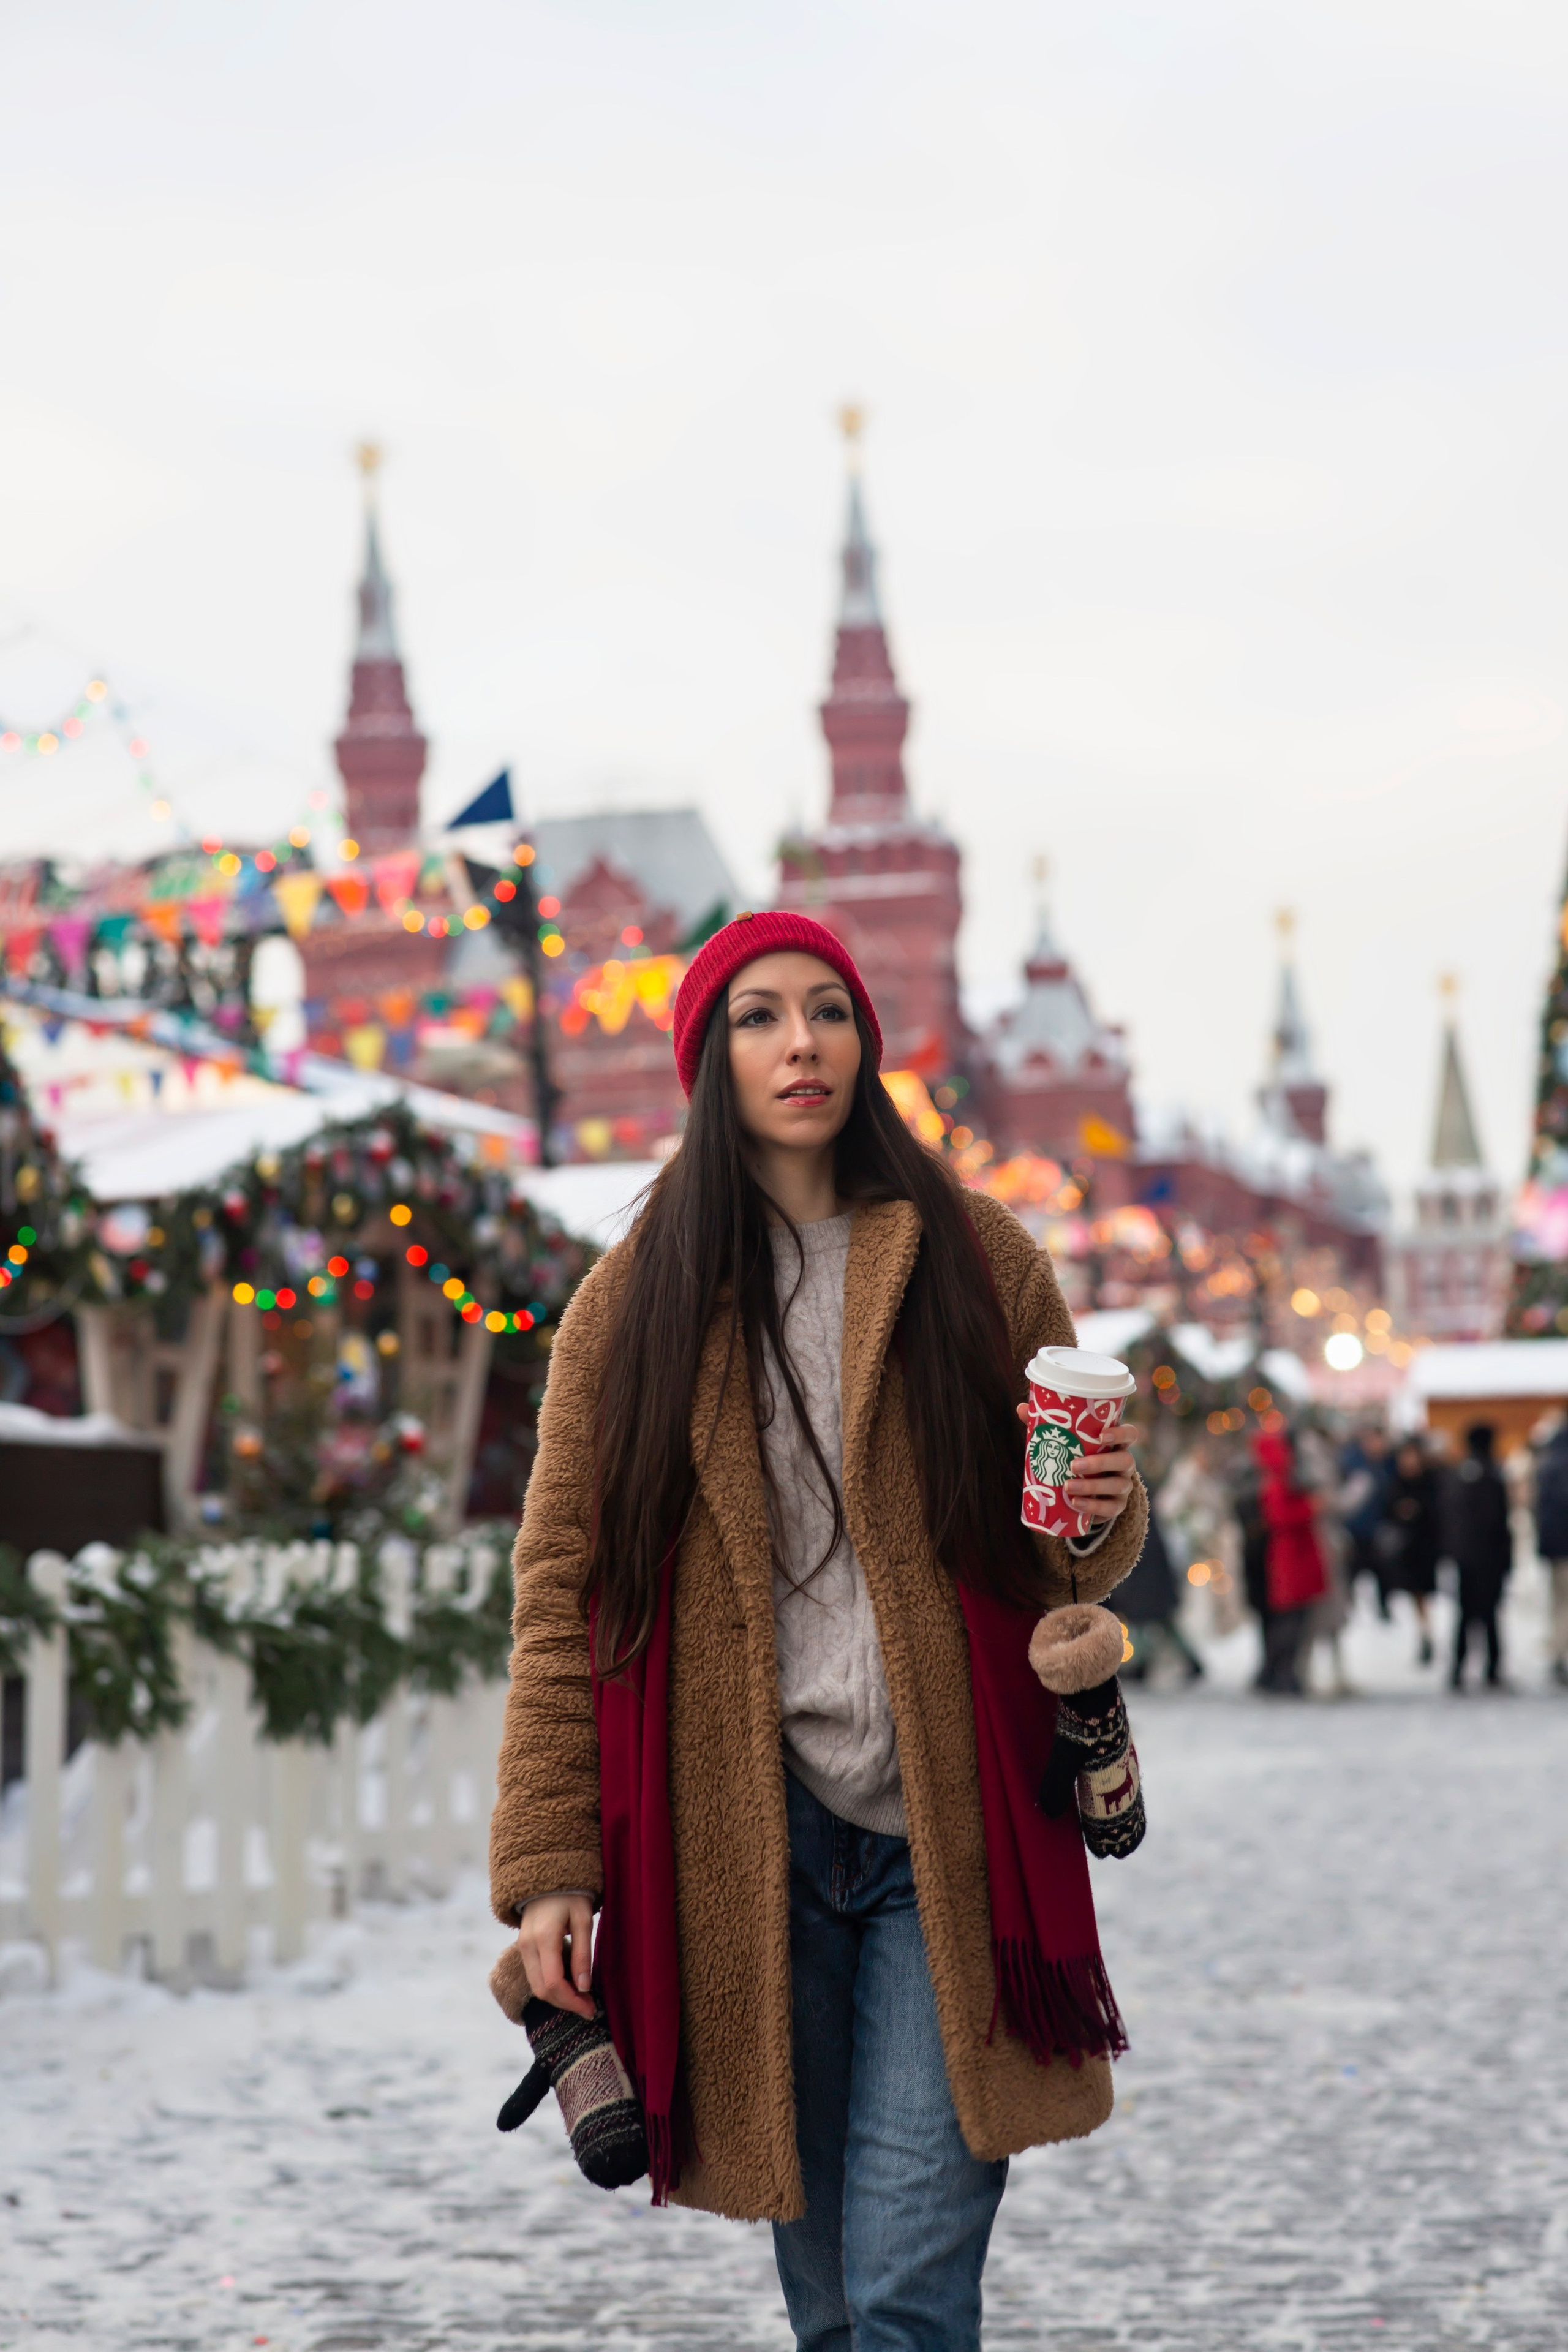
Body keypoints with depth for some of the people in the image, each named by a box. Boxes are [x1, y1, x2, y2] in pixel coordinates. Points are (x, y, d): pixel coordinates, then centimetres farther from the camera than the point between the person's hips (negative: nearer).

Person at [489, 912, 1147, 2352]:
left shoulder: (975, 1261, 8)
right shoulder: (638, 1299, 7)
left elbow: (1055, 1568, 16)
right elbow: (564, 1586, 3)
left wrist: (1100, 1520, -8)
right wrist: (548, 1862, -4)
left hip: (944, 1837, -1)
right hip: (744, 1839, 1)